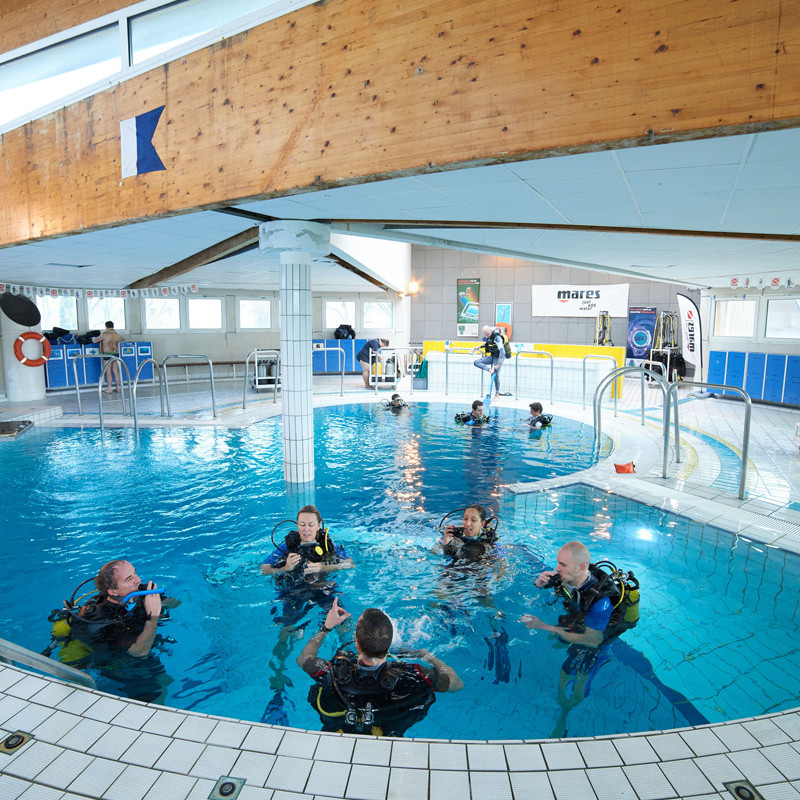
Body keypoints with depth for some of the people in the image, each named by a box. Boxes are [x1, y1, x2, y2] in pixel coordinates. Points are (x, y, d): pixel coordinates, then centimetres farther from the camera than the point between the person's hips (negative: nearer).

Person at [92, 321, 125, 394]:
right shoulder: (117, 335, 6)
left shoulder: (104, 335, -9)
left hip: (107, 354, -5)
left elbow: (94, 341, -3)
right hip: (116, 354, 5)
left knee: (108, 372, -1)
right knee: (115, 371, 10)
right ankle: (118, 387, 13)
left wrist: (94, 338, 19)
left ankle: (109, 389, -1)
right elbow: (123, 339, 27)